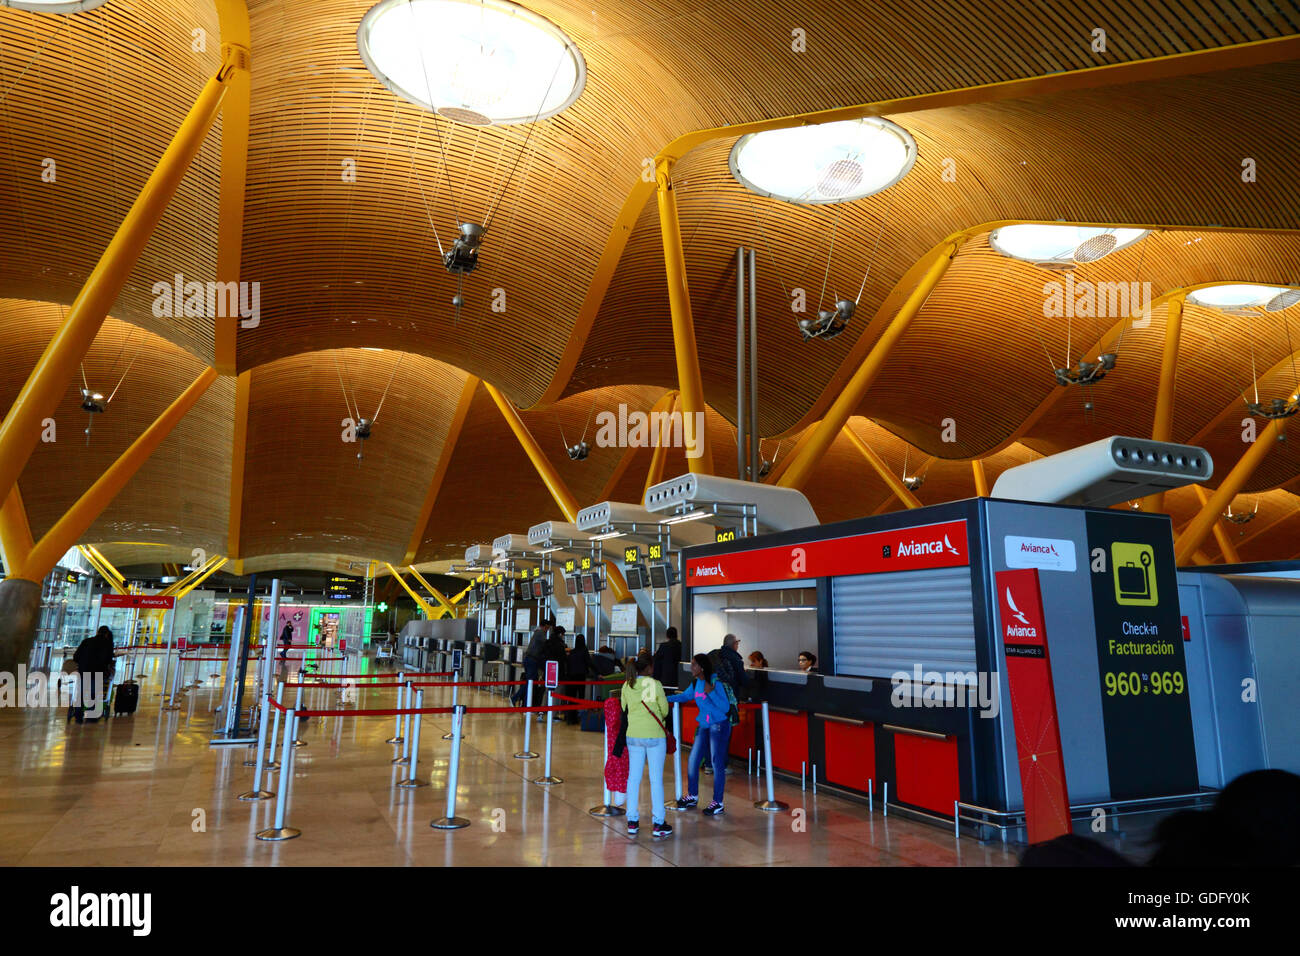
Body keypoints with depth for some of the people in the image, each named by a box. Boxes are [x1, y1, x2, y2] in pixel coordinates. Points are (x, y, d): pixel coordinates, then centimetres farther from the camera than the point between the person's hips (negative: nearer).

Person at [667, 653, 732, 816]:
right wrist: (665, 698, 17)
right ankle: (692, 796, 26)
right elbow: (685, 696, 24)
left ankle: (718, 803, 9)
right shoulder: (696, 683, 6)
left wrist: (711, 692, -29)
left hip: (719, 726, -7)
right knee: (693, 761, 9)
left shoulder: (715, 681, -16)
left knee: (717, 763, -2)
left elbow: (725, 707, -19)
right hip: (703, 726, 7)